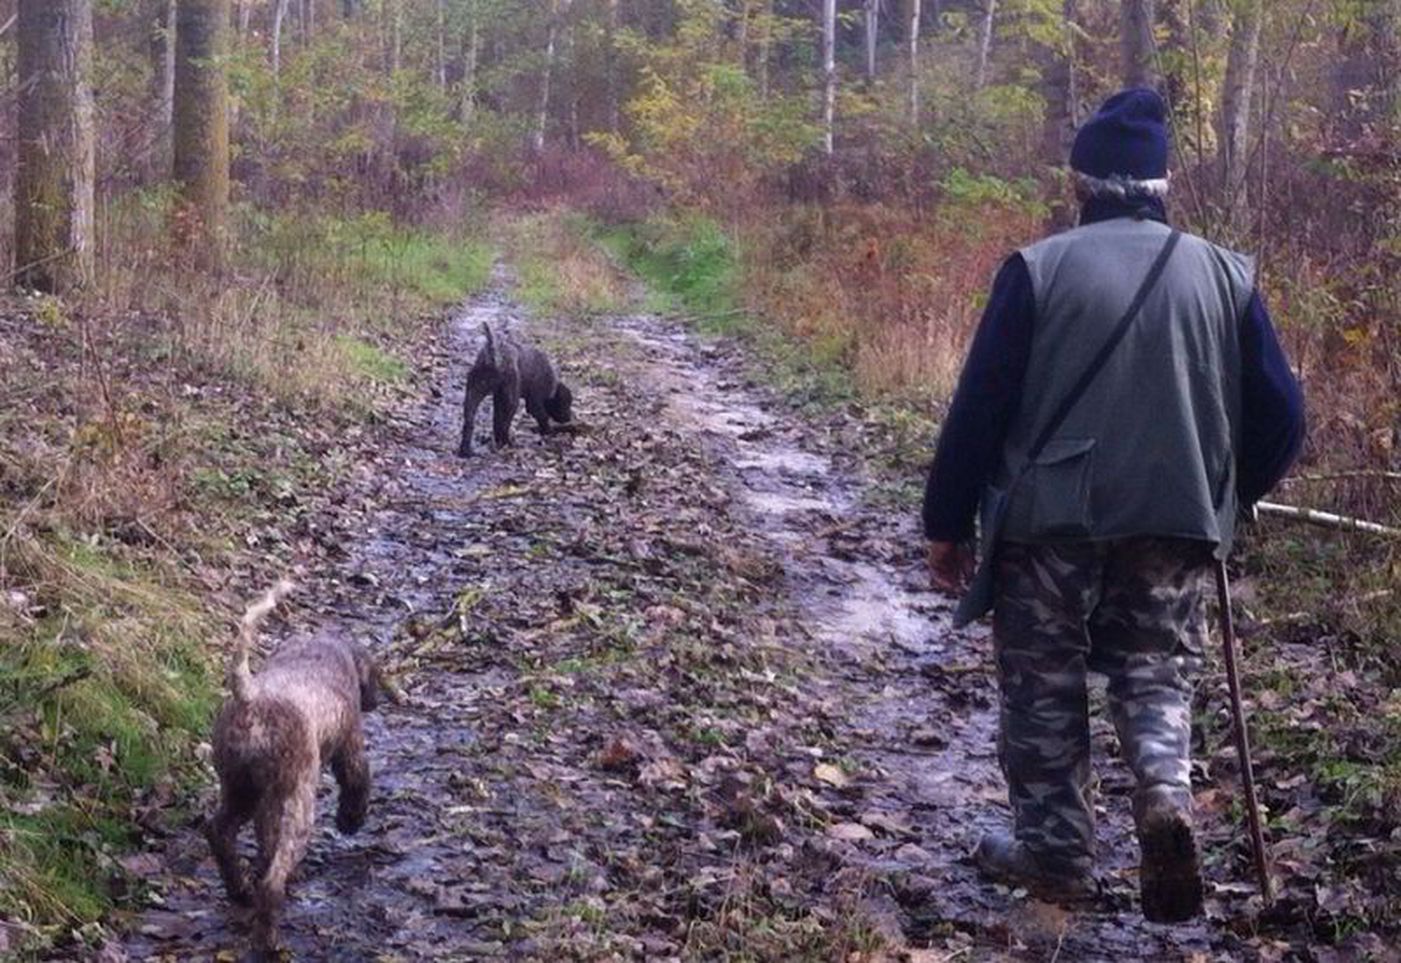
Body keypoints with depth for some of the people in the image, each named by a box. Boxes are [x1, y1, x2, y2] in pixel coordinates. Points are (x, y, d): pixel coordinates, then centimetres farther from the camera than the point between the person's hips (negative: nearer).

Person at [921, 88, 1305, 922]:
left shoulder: (1039, 268, -6)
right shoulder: (1227, 274, 2)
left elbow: (979, 407, -6)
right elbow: (1280, 419, 4)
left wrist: (947, 524, 4)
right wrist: (1225, 497, 21)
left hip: (1050, 518, -2)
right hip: (1174, 523, 2)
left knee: (1045, 684, 12)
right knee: (1158, 672, 17)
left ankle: (1057, 849, 17)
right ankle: (1167, 786, -9)